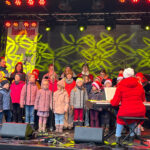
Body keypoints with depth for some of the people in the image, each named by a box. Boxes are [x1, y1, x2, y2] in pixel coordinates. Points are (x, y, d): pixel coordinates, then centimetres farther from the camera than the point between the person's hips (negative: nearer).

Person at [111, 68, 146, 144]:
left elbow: (115, 103, -2)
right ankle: (132, 136, 36)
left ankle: (118, 137, 25)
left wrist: (111, 101, 20)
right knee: (133, 118, 37)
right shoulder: (139, 86, 7)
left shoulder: (121, 87, -2)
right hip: (140, 112, 3)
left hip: (126, 111, -2)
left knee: (120, 118, 31)